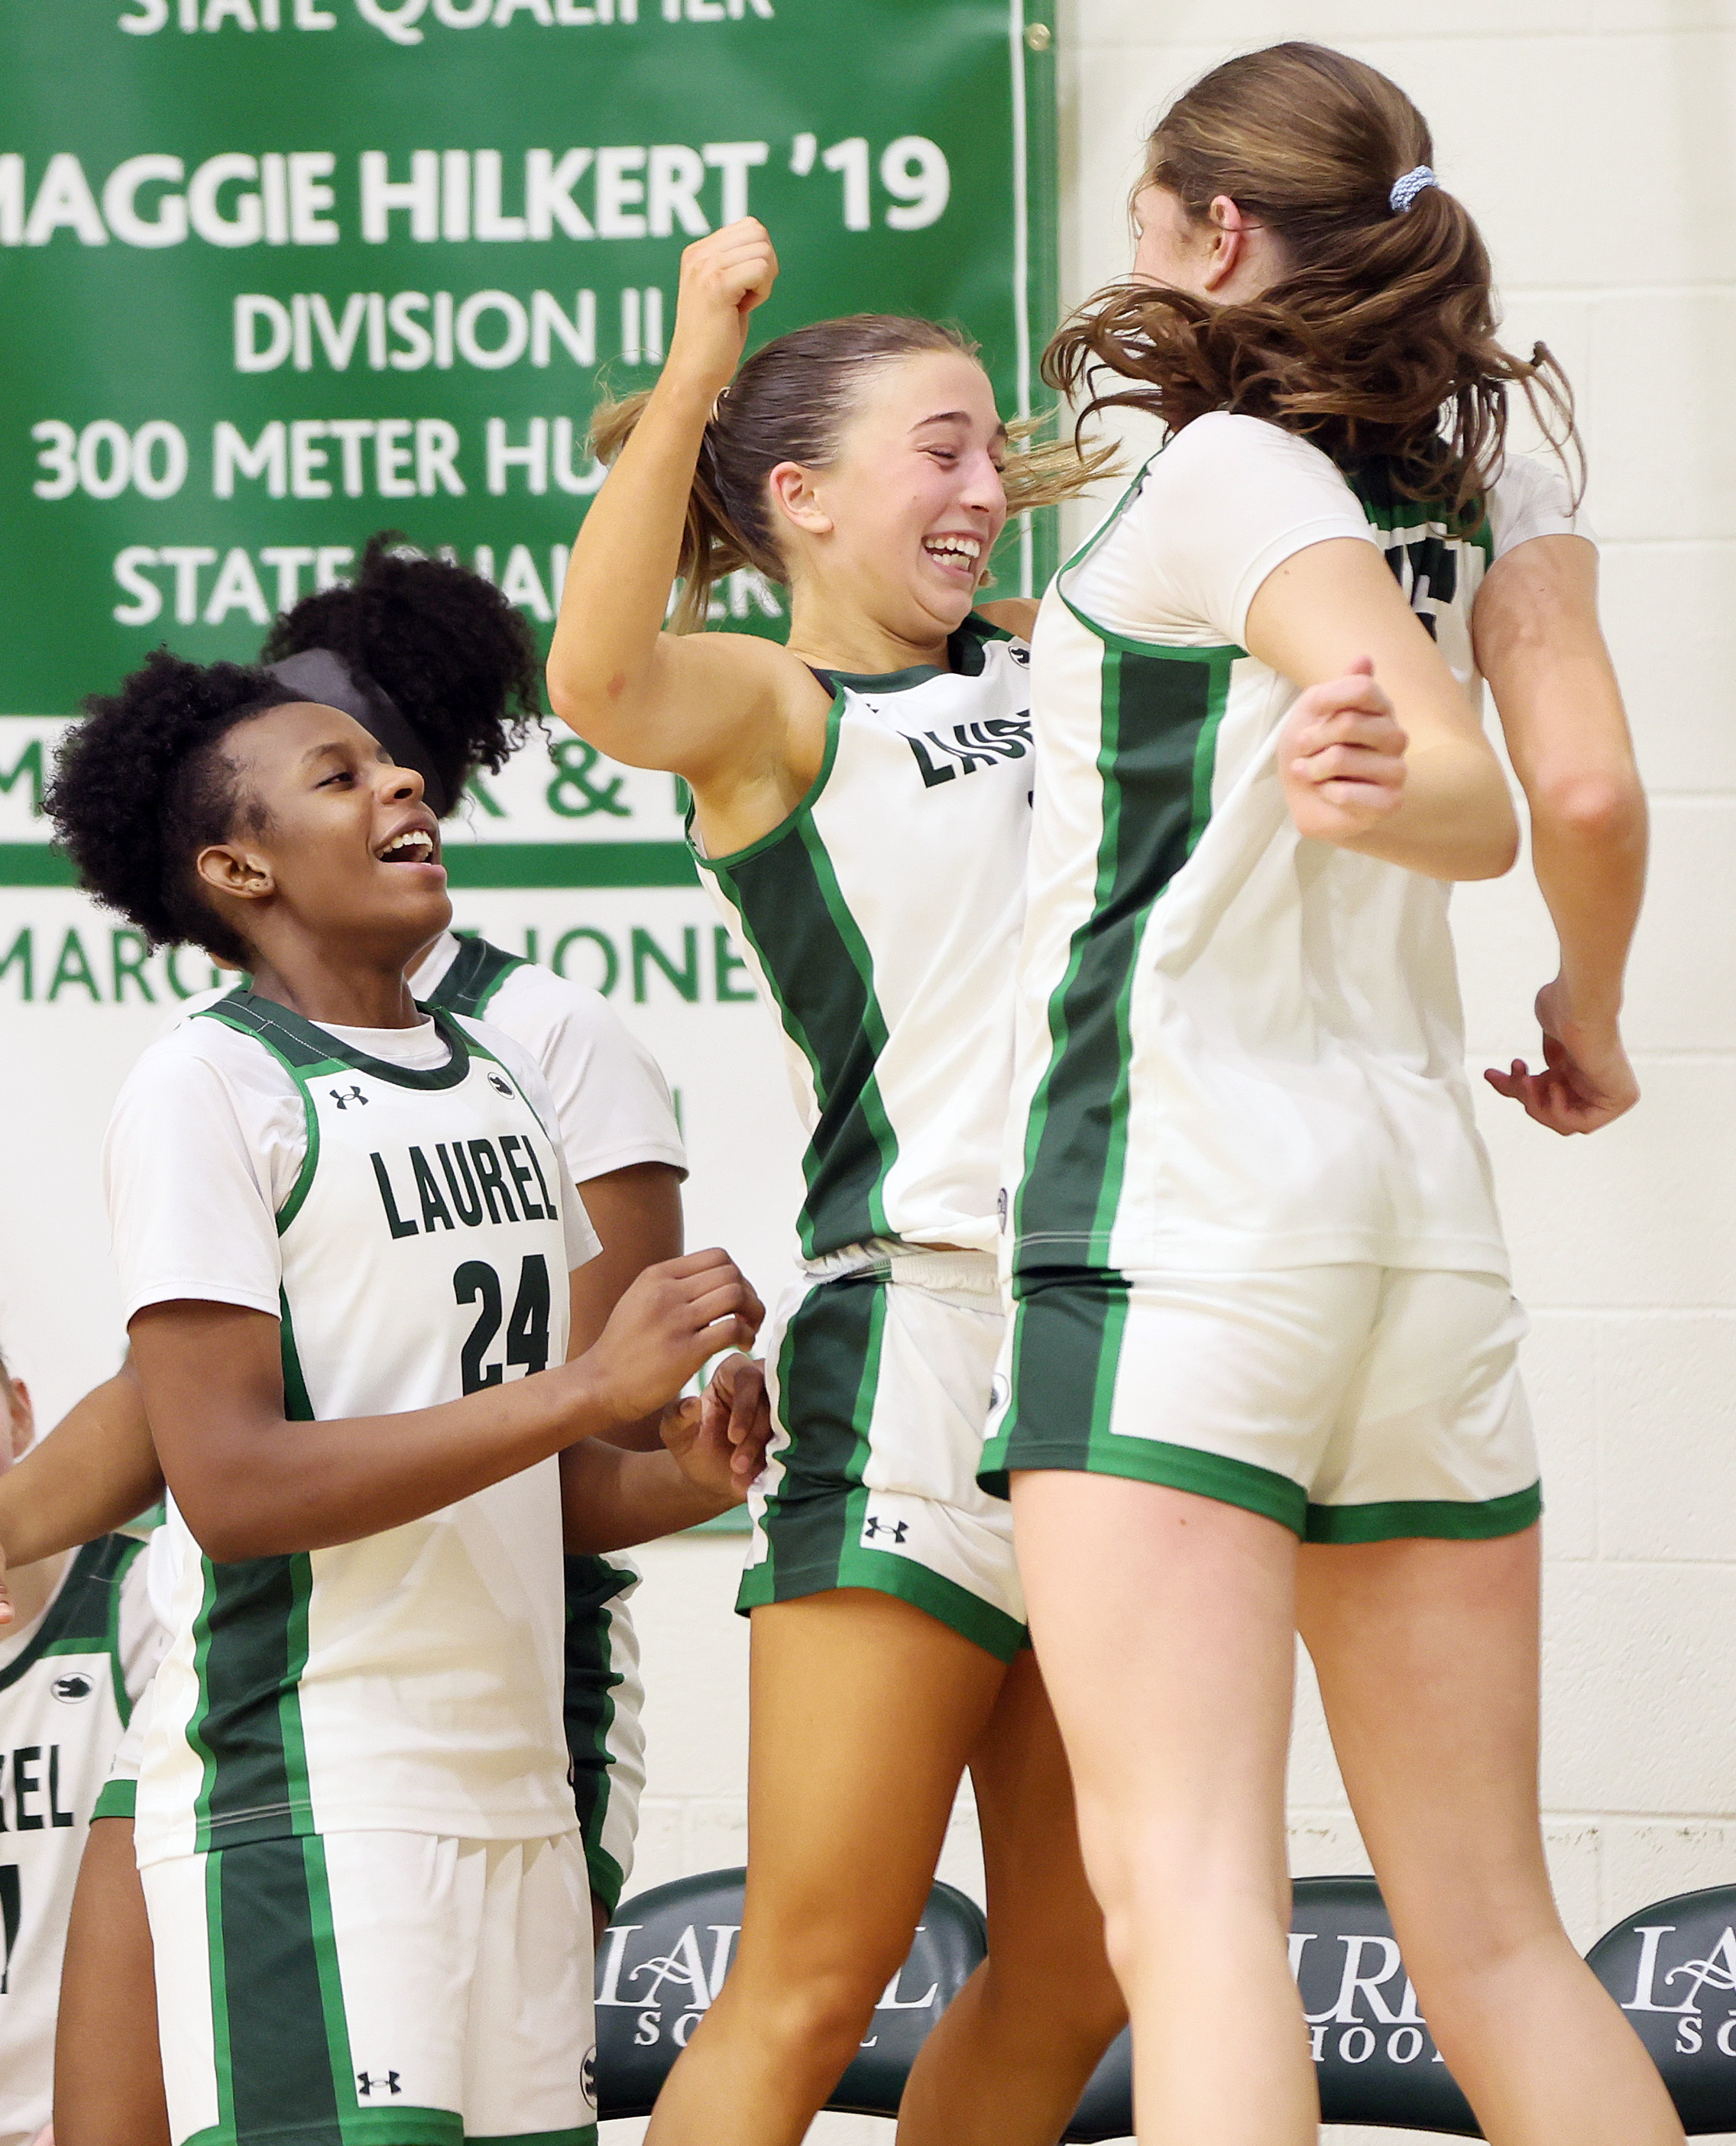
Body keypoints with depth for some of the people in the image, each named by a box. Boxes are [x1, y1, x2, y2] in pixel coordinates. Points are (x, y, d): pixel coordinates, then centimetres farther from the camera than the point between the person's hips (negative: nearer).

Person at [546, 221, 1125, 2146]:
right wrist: (694, 368, -27)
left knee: (1071, 1980, 9)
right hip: (917, 1332, -7)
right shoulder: (775, 707, -1)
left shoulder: (1039, 672, 19)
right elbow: (598, 681, -25)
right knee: (814, 1979, -11)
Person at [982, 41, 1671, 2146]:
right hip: (1425, 1201, 7)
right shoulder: (1489, 471, 14)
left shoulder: (1220, 472, -4)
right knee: (1490, 1930, 10)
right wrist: (1588, 1024, 16)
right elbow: (1592, 795, 3)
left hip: (1179, 1183, -7)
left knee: (1185, 1878, -17)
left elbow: (1478, 796, -13)